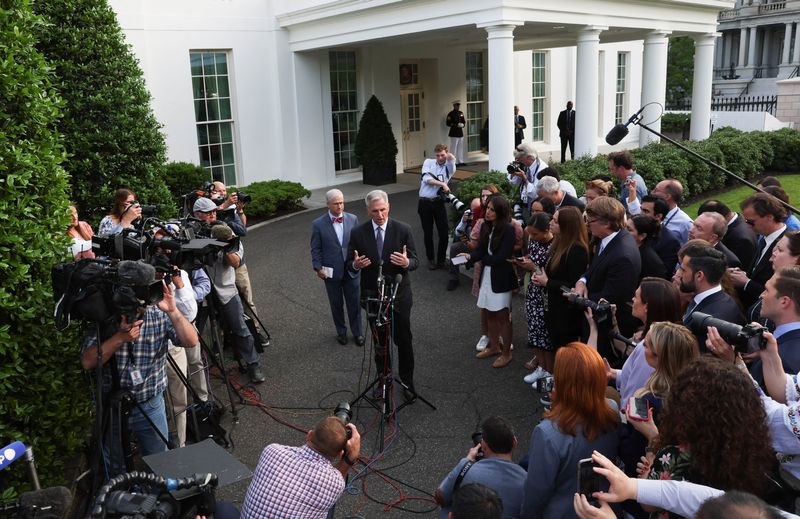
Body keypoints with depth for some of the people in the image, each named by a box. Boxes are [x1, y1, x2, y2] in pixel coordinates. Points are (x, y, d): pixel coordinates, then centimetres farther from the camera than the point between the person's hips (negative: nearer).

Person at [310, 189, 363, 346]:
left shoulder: (353, 219, -3)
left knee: (354, 303, 10)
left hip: (351, 270, 1)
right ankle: (341, 331, 34)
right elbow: (315, 249, -3)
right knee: (336, 304, 14)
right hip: (331, 272, -1)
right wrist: (318, 268, -10)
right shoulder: (318, 224, -9)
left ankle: (357, 332, 28)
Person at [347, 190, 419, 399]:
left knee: (403, 340, 9)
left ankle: (407, 381, 26)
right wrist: (356, 265, -26)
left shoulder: (403, 230, -10)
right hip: (372, 295, 1)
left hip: (399, 295, -1)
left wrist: (406, 262, -32)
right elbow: (349, 264, -2)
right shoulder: (358, 233, -7)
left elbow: (415, 261, -7)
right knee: (379, 342, 18)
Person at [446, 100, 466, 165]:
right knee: (454, 148, -6)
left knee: (460, 148, 10)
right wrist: (456, 125, -18)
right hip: (454, 133, -7)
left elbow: (464, 121, 21)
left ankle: (461, 161, 17)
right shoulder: (451, 113, -7)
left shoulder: (461, 113, 13)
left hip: (460, 133, 7)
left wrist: (463, 125, -2)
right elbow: (448, 123, -11)